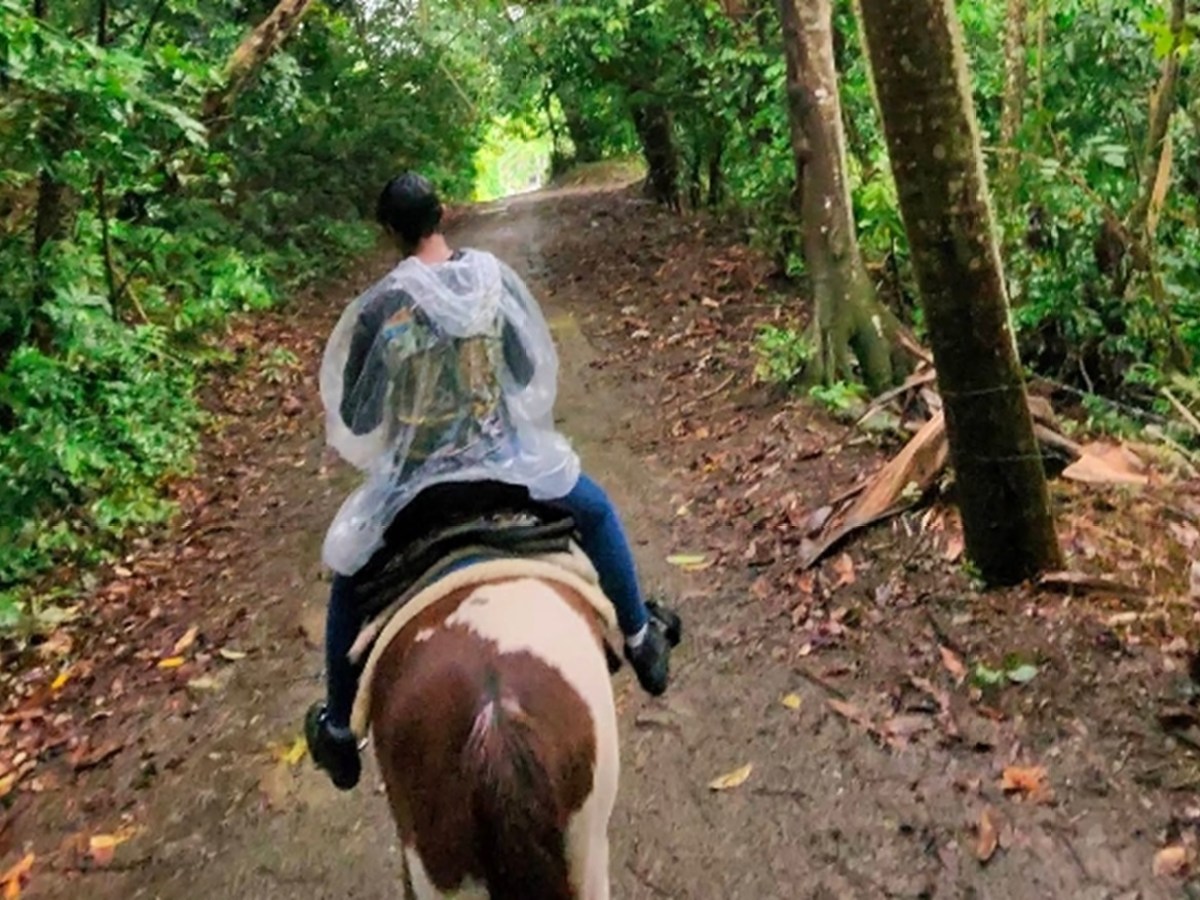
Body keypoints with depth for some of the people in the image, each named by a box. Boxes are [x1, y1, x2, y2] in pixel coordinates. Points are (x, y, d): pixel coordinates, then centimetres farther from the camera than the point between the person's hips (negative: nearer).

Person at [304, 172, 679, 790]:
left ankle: (339, 729, 33)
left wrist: (369, 452, 10)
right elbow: (530, 372, 2)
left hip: (414, 482, -1)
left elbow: (355, 419, -11)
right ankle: (640, 636, 37)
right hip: (507, 456, 2)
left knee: (349, 580, 24)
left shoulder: (380, 307, -18)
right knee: (595, 510, 31)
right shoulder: (492, 274, -8)